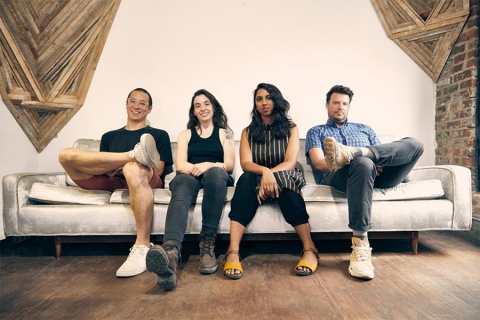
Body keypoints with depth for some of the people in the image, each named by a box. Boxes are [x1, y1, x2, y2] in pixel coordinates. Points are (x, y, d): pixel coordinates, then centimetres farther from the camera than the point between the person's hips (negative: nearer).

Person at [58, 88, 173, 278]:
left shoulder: (159, 135, 20)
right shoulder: (109, 136, 31)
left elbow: (158, 170, 7)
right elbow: (99, 165, 19)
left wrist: (123, 167, -10)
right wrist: (120, 164, -8)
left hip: (146, 180, -3)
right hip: (112, 182, 3)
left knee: (134, 168, -40)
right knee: (67, 155, -18)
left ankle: (142, 247, -39)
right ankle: (134, 154, -22)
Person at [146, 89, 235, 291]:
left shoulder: (224, 133, 18)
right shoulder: (185, 134, 21)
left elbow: (229, 165, 6)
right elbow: (180, 165, 5)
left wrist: (208, 165, -15)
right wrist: (197, 168, -17)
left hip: (217, 178, 0)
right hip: (190, 176, 0)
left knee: (215, 172, -38)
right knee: (182, 184, -37)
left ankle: (208, 244, -37)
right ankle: (171, 251, -65)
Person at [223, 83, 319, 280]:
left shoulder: (290, 128, 6)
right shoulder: (248, 132, 8)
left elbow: (290, 162, -9)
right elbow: (245, 164, -8)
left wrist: (271, 174, -29)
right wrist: (265, 171, -31)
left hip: (283, 181, 0)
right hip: (255, 181, 1)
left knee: (282, 182, -36)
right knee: (247, 179, -34)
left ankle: (309, 249, -34)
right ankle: (233, 252, -44)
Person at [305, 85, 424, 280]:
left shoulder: (365, 129, 32)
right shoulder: (316, 132, 20)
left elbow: (385, 156, 19)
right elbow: (319, 163, 1)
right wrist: (369, 163, -12)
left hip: (374, 176, 4)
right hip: (338, 178, -4)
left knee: (415, 144, -17)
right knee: (363, 163, -40)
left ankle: (350, 153, -36)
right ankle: (360, 243, -41)